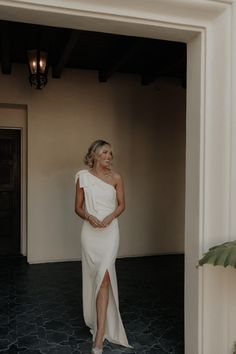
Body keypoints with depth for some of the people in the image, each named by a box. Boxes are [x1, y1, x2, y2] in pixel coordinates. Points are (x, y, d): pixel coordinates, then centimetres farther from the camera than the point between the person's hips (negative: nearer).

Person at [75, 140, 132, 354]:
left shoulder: (116, 177, 1)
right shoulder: (83, 176, 1)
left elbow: (121, 204, 7)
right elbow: (78, 207, 5)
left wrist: (110, 217, -13)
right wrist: (89, 217, -16)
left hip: (110, 231, -1)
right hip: (90, 231, 1)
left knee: (104, 277, -11)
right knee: (93, 276, 12)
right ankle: (95, 320, 38)